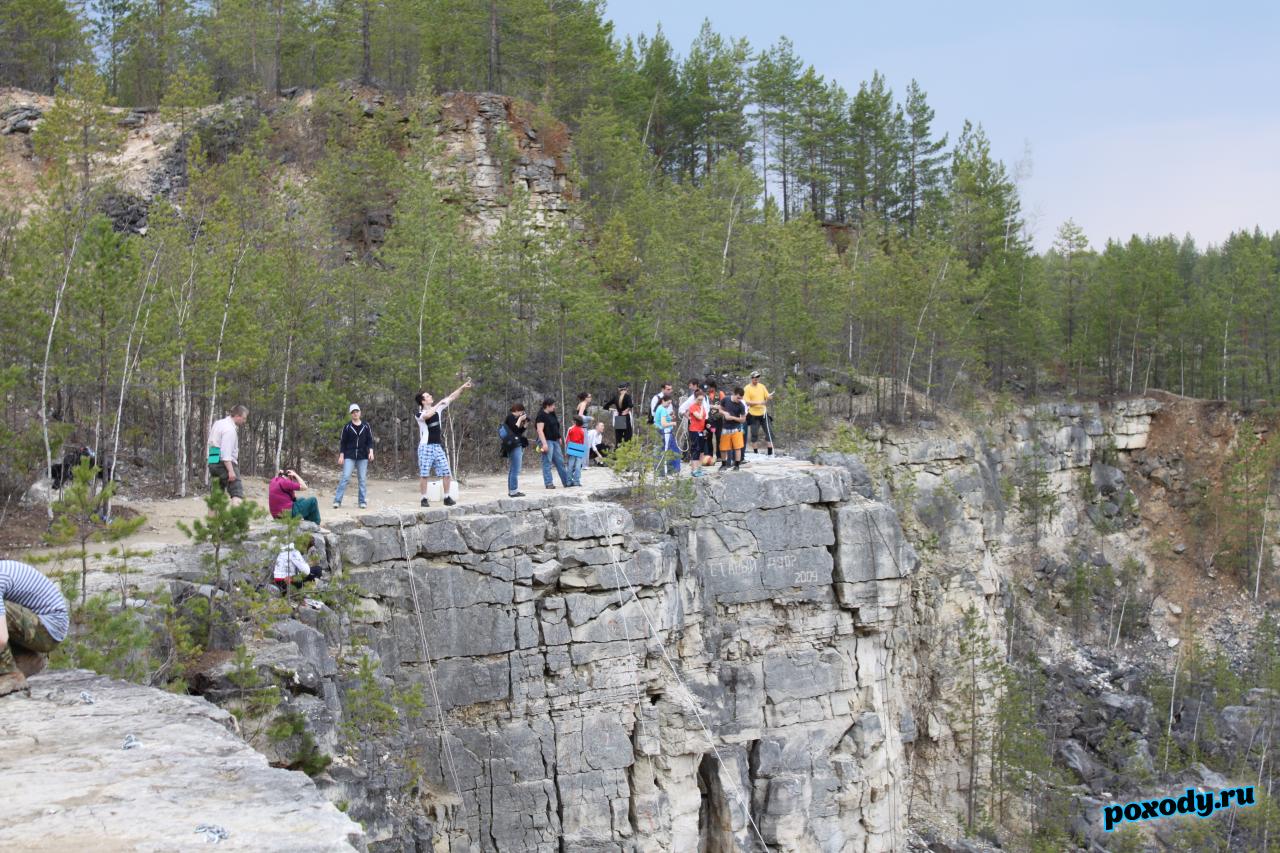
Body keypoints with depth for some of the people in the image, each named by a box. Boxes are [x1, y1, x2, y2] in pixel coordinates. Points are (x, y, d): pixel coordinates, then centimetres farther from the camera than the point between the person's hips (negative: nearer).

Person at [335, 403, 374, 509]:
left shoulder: (366, 426, 6)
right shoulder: (347, 427, 3)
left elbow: (370, 440, 7)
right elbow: (343, 442, 5)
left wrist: (371, 451, -7)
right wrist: (341, 455, -1)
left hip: (363, 457, 2)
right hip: (349, 456, -2)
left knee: (362, 479, 3)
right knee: (345, 477, -9)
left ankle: (362, 501, 9)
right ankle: (337, 500, -9)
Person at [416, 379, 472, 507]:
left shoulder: (437, 409, 7)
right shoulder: (420, 414, -9)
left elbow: (451, 397, 8)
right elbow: (427, 415, -33)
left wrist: (462, 387, 0)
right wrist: (439, 404, -25)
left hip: (438, 446, 5)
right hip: (425, 447, -5)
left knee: (446, 473, 1)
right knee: (424, 474, -2)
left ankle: (447, 497, 9)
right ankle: (424, 499, 6)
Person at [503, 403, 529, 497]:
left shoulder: (514, 418, 19)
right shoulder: (510, 417, -9)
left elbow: (519, 431, 21)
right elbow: (514, 429, -20)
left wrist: (525, 425, 8)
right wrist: (520, 419, -12)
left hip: (517, 445, 11)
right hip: (514, 446, -11)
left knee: (512, 470, 12)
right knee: (515, 470, -12)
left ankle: (511, 491, 15)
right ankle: (514, 491, -14)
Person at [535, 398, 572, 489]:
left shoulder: (552, 415, 15)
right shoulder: (541, 415, -12)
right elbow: (540, 430, -19)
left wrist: (559, 438, 21)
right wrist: (544, 443, -25)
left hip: (555, 441, 9)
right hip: (547, 441, -9)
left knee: (560, 462, 11)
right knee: (547, 463, -5)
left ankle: (566, 482, 15)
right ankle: (548, 483, -2)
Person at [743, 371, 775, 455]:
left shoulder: (762, 386, 7)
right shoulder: (747, 388, -6)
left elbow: (767, 397, 10)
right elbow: (747, 402, -13)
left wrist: (769, 397, -14)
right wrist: (758, 402, -22)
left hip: (763, 413, 4)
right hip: (753, 414, -4)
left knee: (769, 432, 2)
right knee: (754, 434, 2)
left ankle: (770, 453, 8)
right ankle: (756, 453, 13)